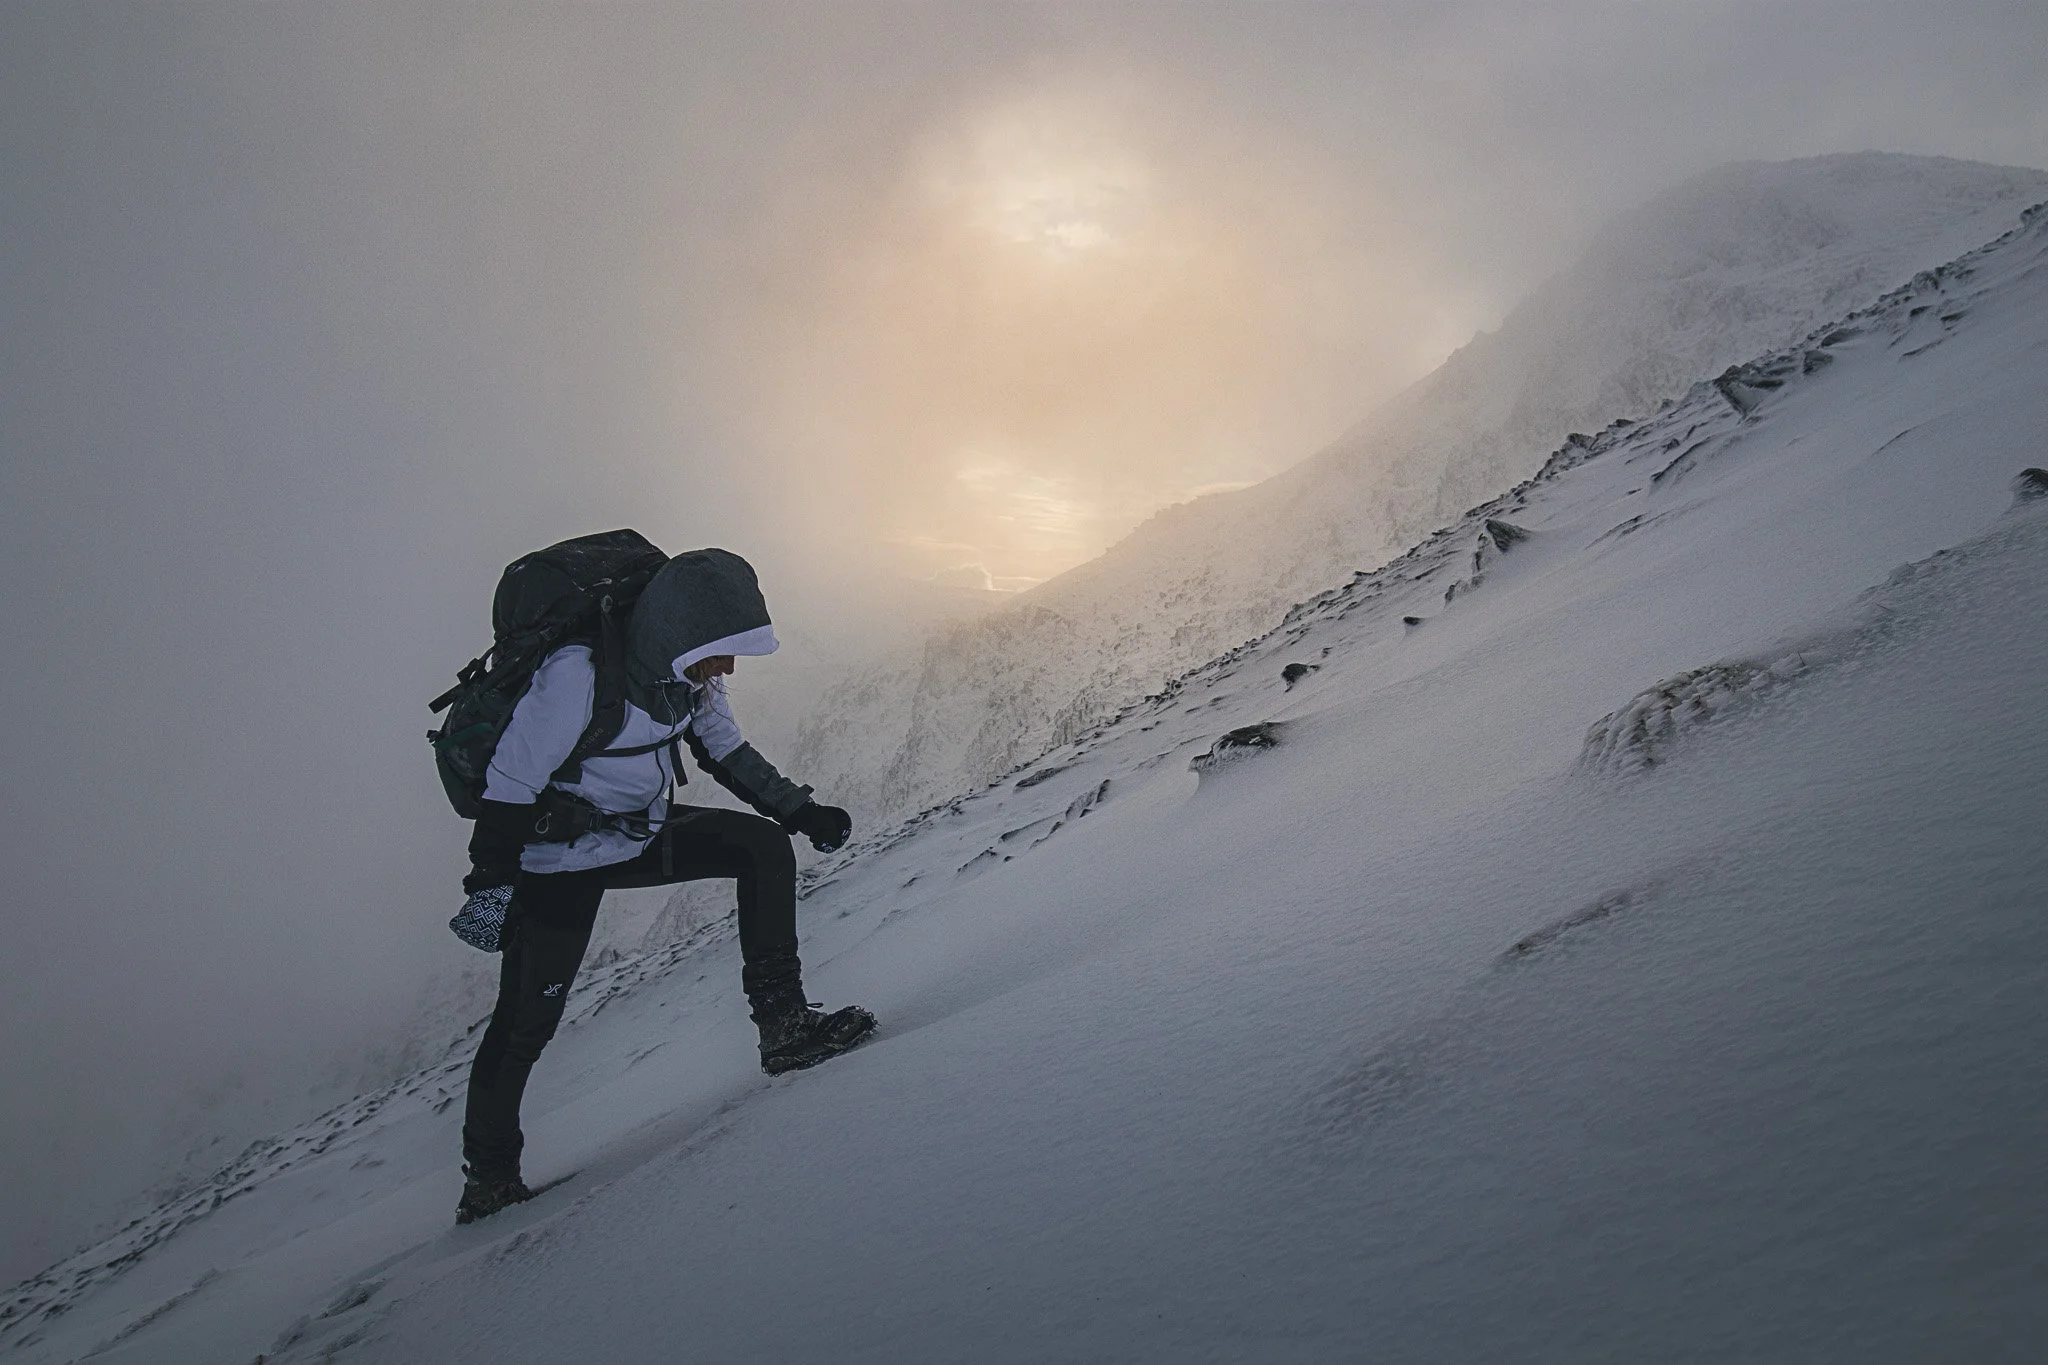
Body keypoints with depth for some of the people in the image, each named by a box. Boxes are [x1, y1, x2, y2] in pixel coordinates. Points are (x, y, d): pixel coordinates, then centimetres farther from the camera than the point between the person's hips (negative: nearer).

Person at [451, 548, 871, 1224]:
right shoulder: (577, 675, -31)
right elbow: (510, 788, -24)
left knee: (763, 847, -10)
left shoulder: (685, 671, -8)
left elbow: (727, 753, 7)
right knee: (526, 1020, 0)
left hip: (642, 834, 7)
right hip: (559, 860, -6)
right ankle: (488, 1174, 21)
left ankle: (783, 1023, -9)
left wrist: (800, 810, -2)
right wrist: (489, 892, -21)